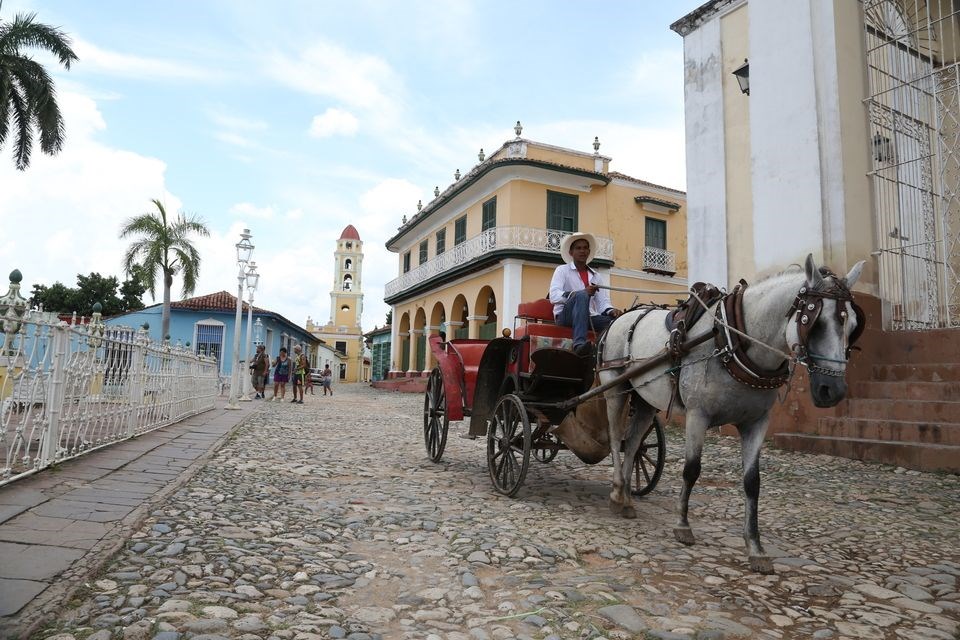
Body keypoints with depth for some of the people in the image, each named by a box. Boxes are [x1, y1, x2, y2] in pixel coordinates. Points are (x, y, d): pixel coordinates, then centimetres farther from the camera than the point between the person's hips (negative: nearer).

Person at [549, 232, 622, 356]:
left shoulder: (596, 276, 19)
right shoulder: (562, 270, 5)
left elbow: (603, 303, 11)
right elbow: (554, 296, -12)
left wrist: (612, 311, -14)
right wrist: (582, 293, -26)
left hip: (590, 317, 4)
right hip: (565, 316, -4)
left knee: (615, 321, -23)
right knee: (582, 295, -34)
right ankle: (579, 344, -49)